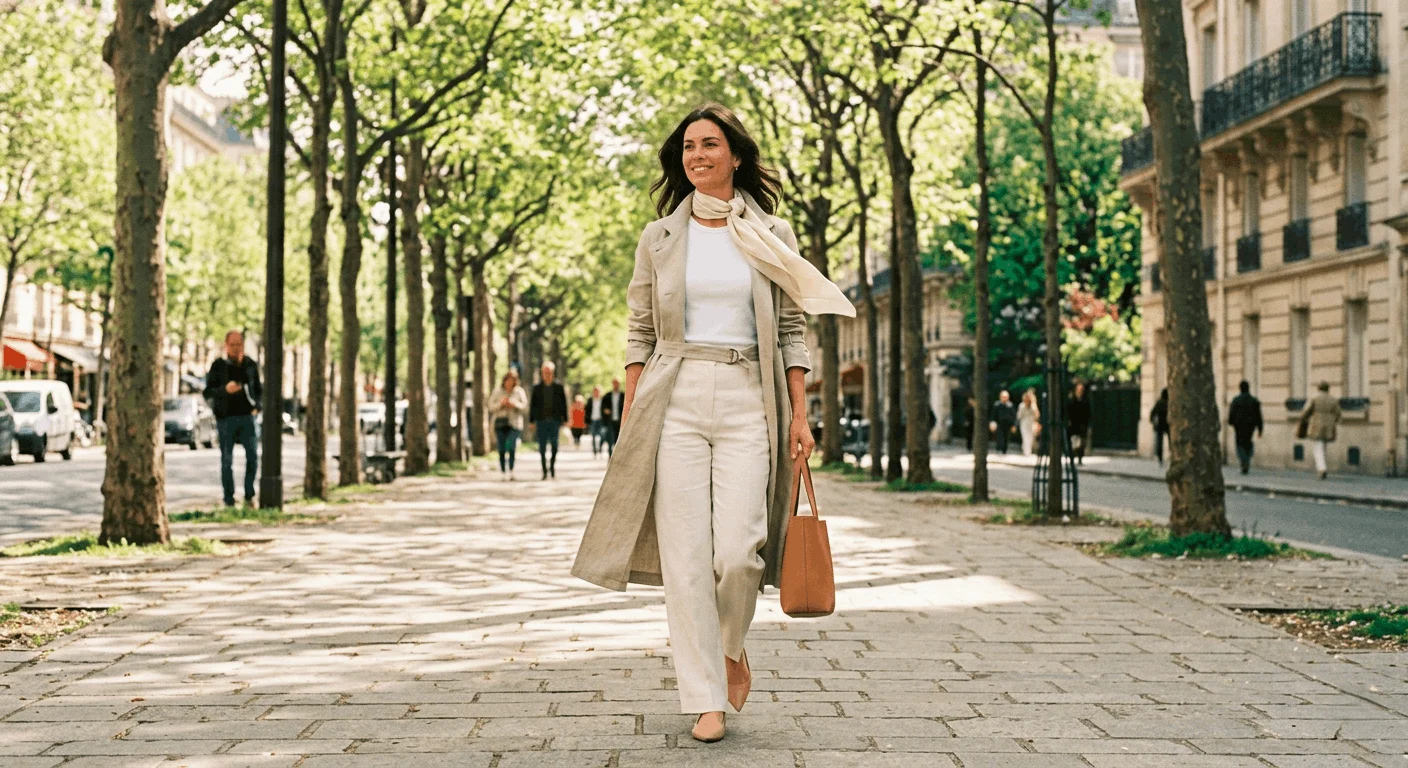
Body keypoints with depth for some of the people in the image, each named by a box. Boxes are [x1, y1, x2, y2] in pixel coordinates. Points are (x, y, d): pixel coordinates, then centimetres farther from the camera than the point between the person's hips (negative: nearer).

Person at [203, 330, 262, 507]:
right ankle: (229, 500, 10)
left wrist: (256, 406, 3)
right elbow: (208, 392, -6)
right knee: (227, 460, 3)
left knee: (253, 456, -9)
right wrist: (225, 390, -24)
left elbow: (258, 389, 20)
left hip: (246, 417, 2)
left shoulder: (250, 365, 8)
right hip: (225, 418, -2)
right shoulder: (218, 366, -2)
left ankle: (249, 495, 5)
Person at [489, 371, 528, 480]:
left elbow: (525, 407, 3)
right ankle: (502, 470, 12)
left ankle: (511, 470, -14)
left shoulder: (519, 392, 5)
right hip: (500, 423, 2)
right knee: (501, 449, 0)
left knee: (511, 447, -17)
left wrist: (515, 404, -14)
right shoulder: (497, 392, 8)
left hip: (514, 423, -2)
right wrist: (500, 404, -12)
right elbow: (491, 406, 5)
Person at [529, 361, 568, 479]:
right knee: (542, 447, 0)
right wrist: (532, 421, 3)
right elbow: (532, 405, 8)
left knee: (554, 444, -7)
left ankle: (552, 465, 12)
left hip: (555, 421, -1)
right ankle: (545, 470, 6)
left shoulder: (559, 388, 6)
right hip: (541, 421, 1)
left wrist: (565, 420, 2)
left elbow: (564, 404, 7)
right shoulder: (537, 388, 8)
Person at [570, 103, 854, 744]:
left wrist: (800, 415, -1)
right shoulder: (660, 238, 10)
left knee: (737, 549, -12)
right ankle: (706, 698, 5)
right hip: (675, 401, 1)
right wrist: (630, 420, 4)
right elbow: (640, 334, 11)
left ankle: (730, 645, 21)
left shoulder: (771, 235, 8)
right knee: (685, 552, -4)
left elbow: (793, 331, 7)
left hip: (747, 402, -1)